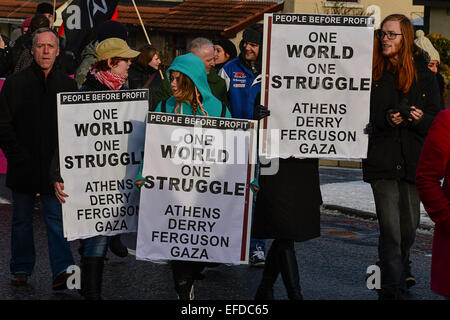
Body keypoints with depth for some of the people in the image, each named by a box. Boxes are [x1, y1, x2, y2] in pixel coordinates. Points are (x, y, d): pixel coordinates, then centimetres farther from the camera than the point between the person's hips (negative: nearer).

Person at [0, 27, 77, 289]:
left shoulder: (67, 85, 6)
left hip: (55, 166, 0)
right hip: (23, 167, 0)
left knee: (57, 218, -5)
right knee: (22, 220, 10)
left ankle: (63, 270, -8)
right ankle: (21, 269, 21)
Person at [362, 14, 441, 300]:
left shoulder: (424, 74, 5)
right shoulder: (372, 73, 3)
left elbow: (436, 119, 5)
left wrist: (421, 118, -17)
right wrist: (386, 119, -18)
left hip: (414, 158, 2)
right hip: (382, 160, -2)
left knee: (409, 225, 12)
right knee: (390, 227, -8)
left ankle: (400, 266, 40)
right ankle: (392, 288, -3)